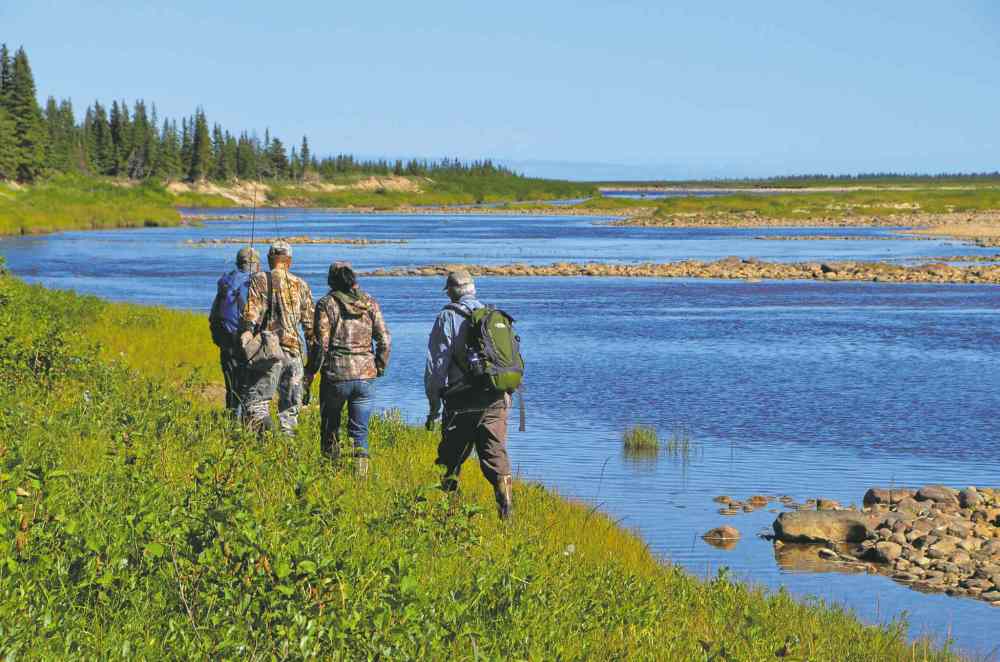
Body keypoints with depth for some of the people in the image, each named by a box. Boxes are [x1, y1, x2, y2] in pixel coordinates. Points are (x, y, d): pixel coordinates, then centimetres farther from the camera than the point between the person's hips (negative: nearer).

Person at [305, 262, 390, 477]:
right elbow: (385, 340, 3)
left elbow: (320, 343, -9)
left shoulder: (327, 304, -4)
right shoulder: (370, 303, 5)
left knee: (330, 427, 14)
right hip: (365, 375, 3)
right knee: (360, 431, 7)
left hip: (336, 374, -3)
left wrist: (310, 373, 1)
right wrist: (379, 368, 14)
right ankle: (360, 473, -3)